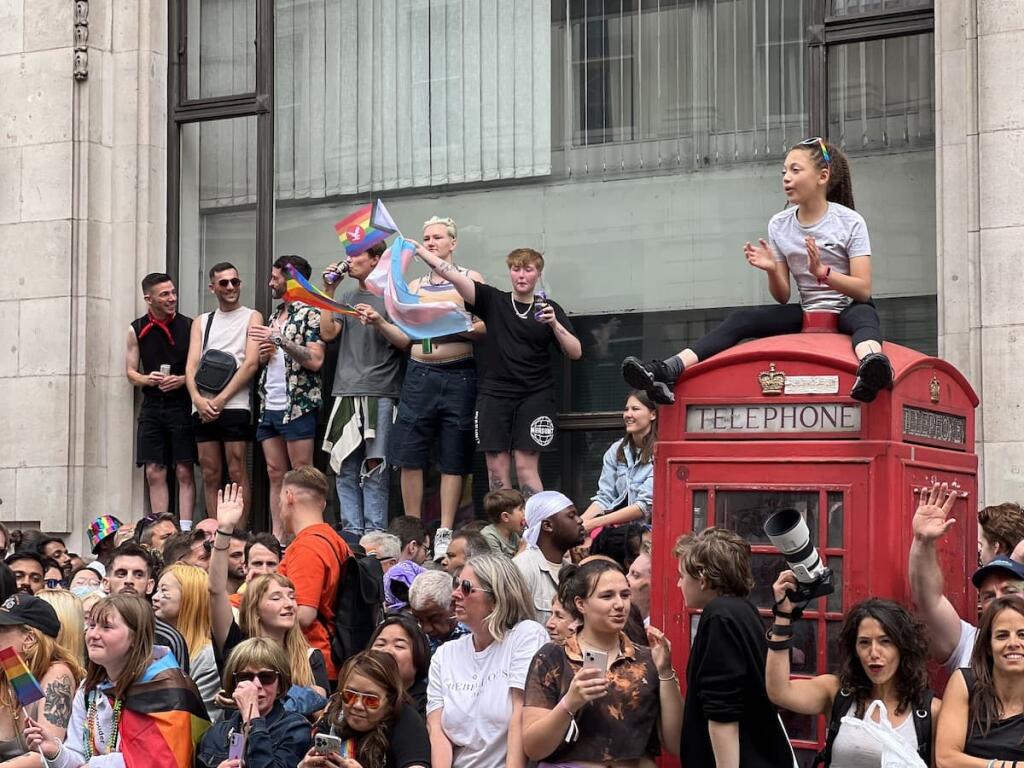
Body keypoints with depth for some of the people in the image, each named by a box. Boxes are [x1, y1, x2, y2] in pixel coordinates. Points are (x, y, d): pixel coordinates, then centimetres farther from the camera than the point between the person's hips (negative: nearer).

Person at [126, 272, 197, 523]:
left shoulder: (188, 326, 0)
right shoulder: (137, 330, 7)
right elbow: (130, 372, 11)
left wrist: (182, 380, -15)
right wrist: (147, 379, -9)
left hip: (182, 405, -3)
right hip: (151, 406, 3)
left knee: (184, 472, -4)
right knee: (154, 473, 2)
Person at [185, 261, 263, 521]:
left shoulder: (251, 317, 7)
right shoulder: (201, 322, 20)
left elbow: (251, 363, -4)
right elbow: (191, 365, 9)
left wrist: (221, 399, -11)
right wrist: (198, 399, -10)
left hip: (234, 405, -4)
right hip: (202, 408, 4)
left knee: (237, 473, -7)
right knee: (210, 475, 3)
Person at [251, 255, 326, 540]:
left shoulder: (310, 314, -6)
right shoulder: (275, 316, 19)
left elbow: (315, 361, -17)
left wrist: (279, 339, -19)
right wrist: (264, 355, 6)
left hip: (298, 406, -8)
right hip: (269, 407, 8)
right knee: (275, 474, 7)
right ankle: (277, 535, 9)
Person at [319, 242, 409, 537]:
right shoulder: (347, 297, 19)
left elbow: (406, 342, -3)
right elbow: (327, 333, 8)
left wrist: (380, 322, -18)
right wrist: (328, 292, 6)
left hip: (380, 393, -5)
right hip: (346, 391, 5)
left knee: (374, 467, -7)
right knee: (346, 468, 2)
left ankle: (374, 533, -5)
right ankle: (352, 531, 6)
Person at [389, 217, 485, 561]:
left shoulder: (470, 280, 4)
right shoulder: (413, 286, 16)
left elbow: (487, 327, -4)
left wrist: (451, 327, -16)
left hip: (458, 375, -4)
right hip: (419, 374, 4)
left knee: (453, 458, -1)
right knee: (409, 455, -1)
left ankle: (445, 533, 3)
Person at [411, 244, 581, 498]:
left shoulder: (549, 309, 6)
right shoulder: (493, 301, 6)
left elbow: (575, 353, 2)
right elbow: (454, 276, -3)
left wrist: (554, 324, -14)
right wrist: (420, 250, -10)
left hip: (534, 397, -1)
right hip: (494, 394, 1)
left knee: (526, 467, -8)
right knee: (497, 467, 0)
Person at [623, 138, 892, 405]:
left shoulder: (850, 222, -10)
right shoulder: (779, 225, 2)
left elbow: (863, 290, -16)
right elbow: (783, 297, 3)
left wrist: (822, 272, -33)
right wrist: (772, 270, -19)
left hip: (849, 310, -4)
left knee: (863, 313, -40)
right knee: (741, 319, -17)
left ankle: (869, 369, -75)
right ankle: (666, 373, -34)